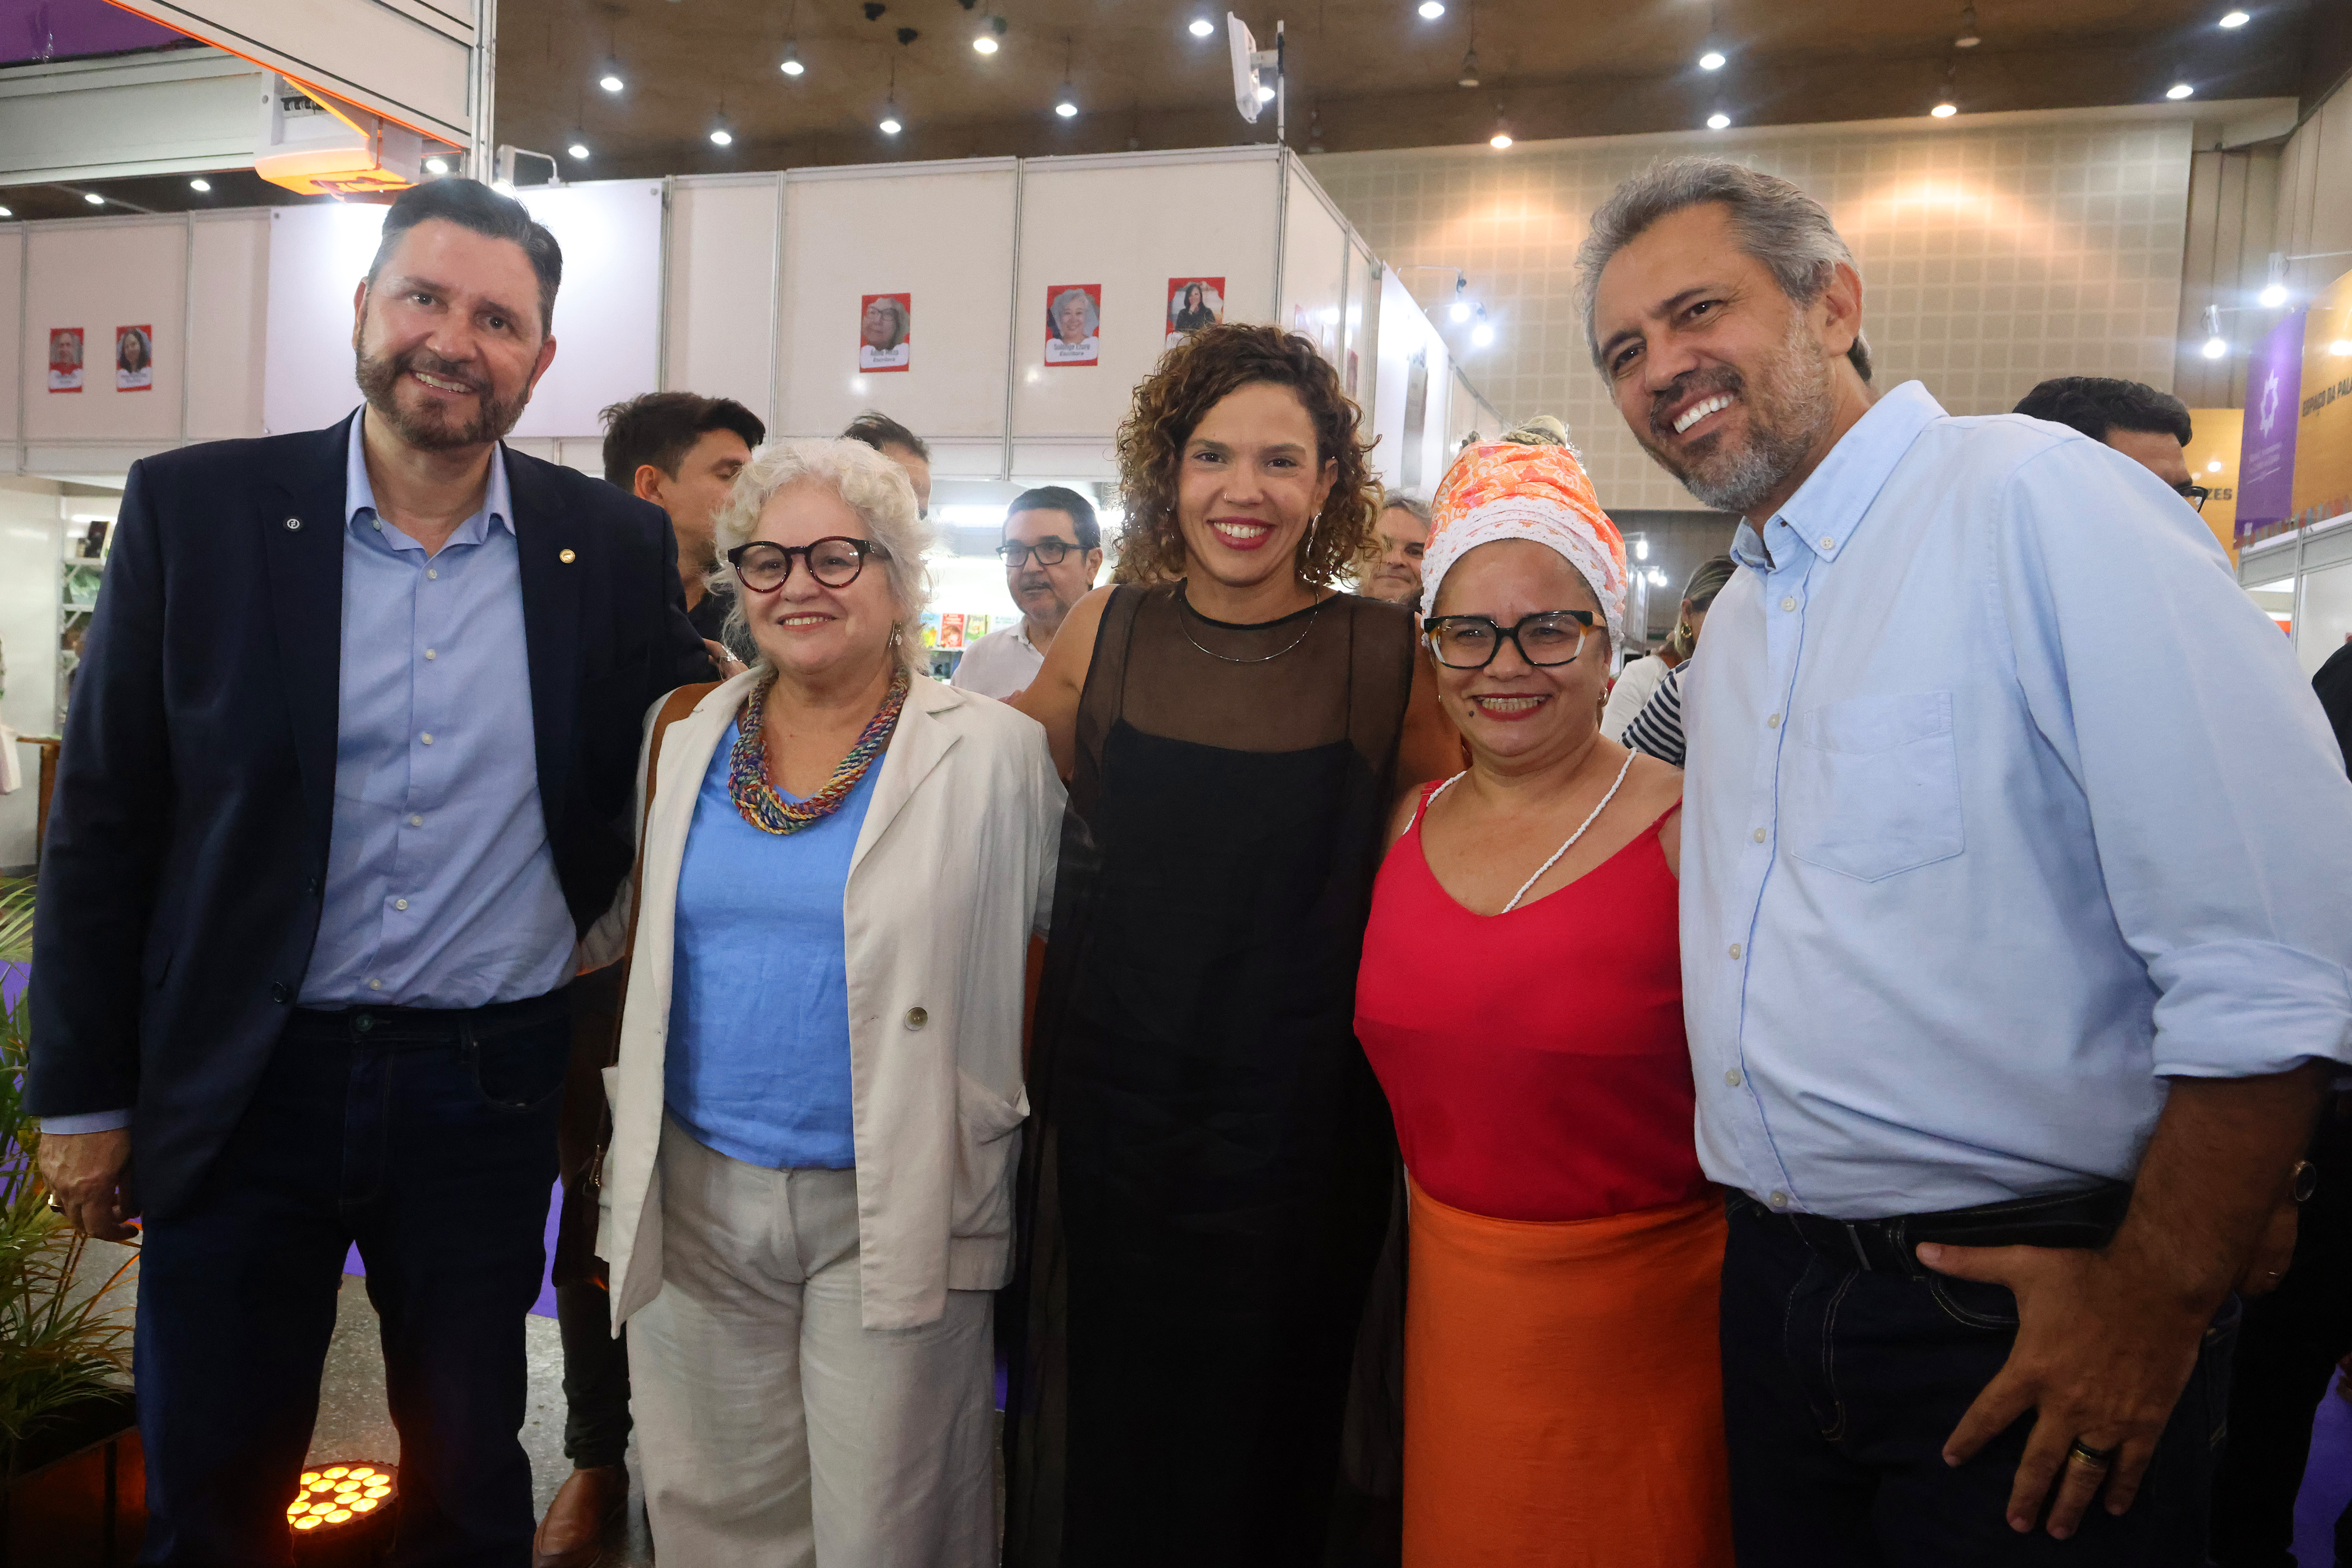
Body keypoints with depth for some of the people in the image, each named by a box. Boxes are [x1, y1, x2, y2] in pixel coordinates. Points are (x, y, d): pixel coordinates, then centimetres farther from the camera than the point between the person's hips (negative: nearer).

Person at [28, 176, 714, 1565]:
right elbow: (104, 821, -1)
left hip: (493, 1087, 1)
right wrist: (84, 1093, 0)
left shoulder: (615, 546, -2)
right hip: (242, 1081, 0)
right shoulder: (196, 509, -4)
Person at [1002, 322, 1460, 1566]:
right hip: (1110, 1104, 2)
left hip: (1295, 1125, -1)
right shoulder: (1105, 637, 0)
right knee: (1097, 1425, 18)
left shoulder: (1388, 654, -6)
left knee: (1258, 1430, 15)